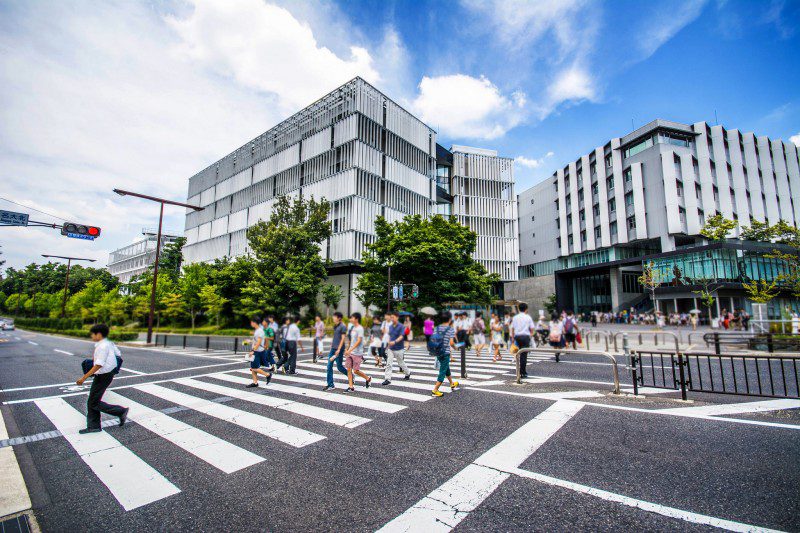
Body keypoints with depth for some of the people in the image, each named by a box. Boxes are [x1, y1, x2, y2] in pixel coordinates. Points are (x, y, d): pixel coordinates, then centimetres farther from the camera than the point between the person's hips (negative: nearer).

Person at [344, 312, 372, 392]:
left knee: (355, 371, -4)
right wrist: (347, 349, 18)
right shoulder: (352, 327, 11)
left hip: (357, 353, -8)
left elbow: (359, 341, -21)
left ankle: (368, 378, 20)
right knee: (348, 369, 4)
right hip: (350, 352, 8)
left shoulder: (360, 328, -14)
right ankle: (351, 387, 11)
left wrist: (350, 350, -26)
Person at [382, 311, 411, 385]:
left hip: (398, 349, -5)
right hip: (391, 349, 5)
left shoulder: (401, 327, -14)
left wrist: (394, 342, -41)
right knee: (388, 364, -3)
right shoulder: (390, 327, 6)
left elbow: (401, 337, -25)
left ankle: (408, 373, 37)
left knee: (401, 363, 12)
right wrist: (388, 345, 18)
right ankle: (388, 379, 0)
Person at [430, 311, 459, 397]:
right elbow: (451, 342, -18)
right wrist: (454, 347, 3)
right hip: (445, 353, -6)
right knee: (443, 371, 2)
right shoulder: (451, 329, -11)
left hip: (438, 352, 6)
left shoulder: (437, 328, 3)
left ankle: (452, 384, 43)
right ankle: (435, 390, -1)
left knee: (447, 368, 24)